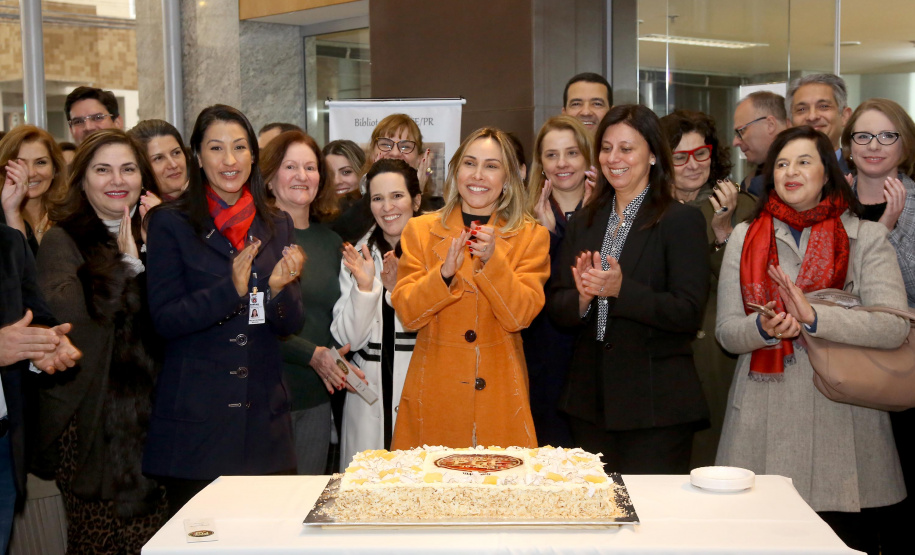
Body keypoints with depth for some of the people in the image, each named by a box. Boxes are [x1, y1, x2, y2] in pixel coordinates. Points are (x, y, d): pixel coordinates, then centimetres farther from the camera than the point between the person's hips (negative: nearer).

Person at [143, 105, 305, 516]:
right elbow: (165, 319, -8)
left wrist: (279, 288, -13)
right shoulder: (170, 223, -1)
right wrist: (231, 289, -22)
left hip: (264, 416, 3)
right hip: (195, 418, -3)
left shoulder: (277, 225, 10)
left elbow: (291, 324, 8)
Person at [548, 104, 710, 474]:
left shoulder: (682, 220, -4)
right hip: (590, 403, 5)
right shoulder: (584, 222, 12)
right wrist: (583, 297, -12)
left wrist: (620, 289, -23)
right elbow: (557, 309, 9)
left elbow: (689, 312, -13)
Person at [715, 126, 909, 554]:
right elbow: (726, 332, 5)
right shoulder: (745, 237, 10)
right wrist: (764, 327, -17)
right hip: (763, 427, 1)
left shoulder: (867, 238, 4)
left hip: (844, 424, -1)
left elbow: (895, 327, -10)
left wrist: (813, 316, -23)